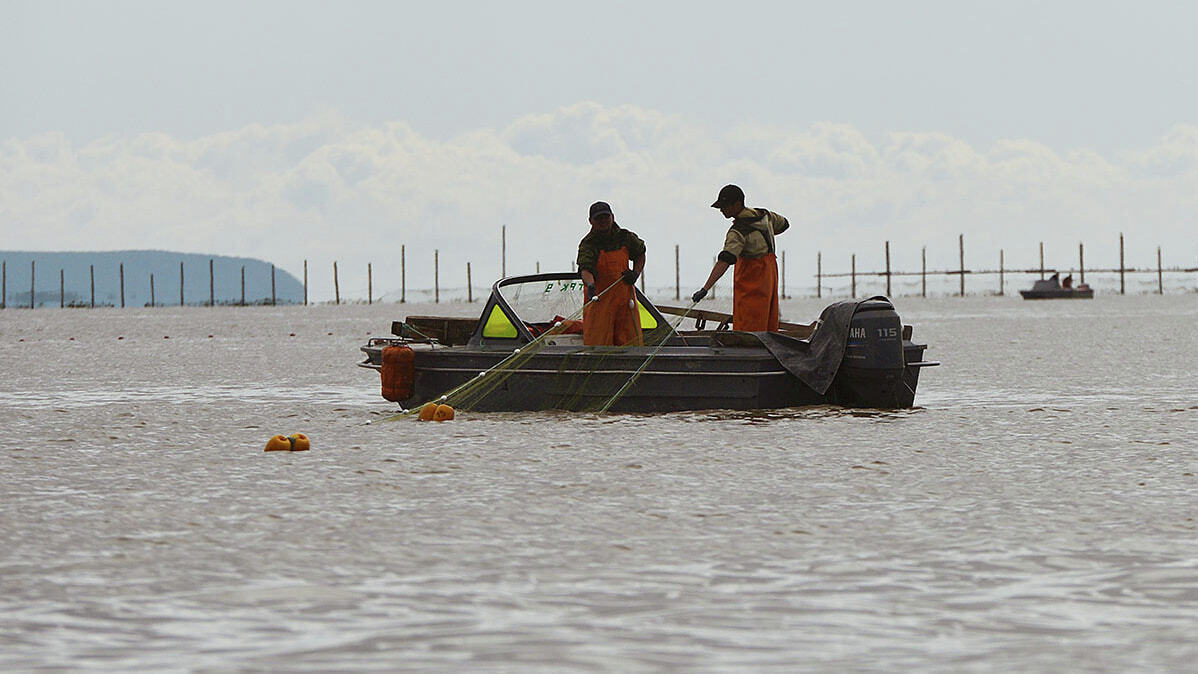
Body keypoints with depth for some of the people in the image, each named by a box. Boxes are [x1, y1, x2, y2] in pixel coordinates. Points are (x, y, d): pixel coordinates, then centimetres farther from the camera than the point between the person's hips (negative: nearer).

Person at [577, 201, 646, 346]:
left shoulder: (625, 238, 5)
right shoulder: (588, 244, -10)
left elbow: (640, 253, 26)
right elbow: (585, 269, -27)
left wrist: (636, 273, 7)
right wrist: (590, 285, -48)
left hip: (625, 298, 4)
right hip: (599, 300, -4)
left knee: (632, 344, 2)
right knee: (597, 345, -10)